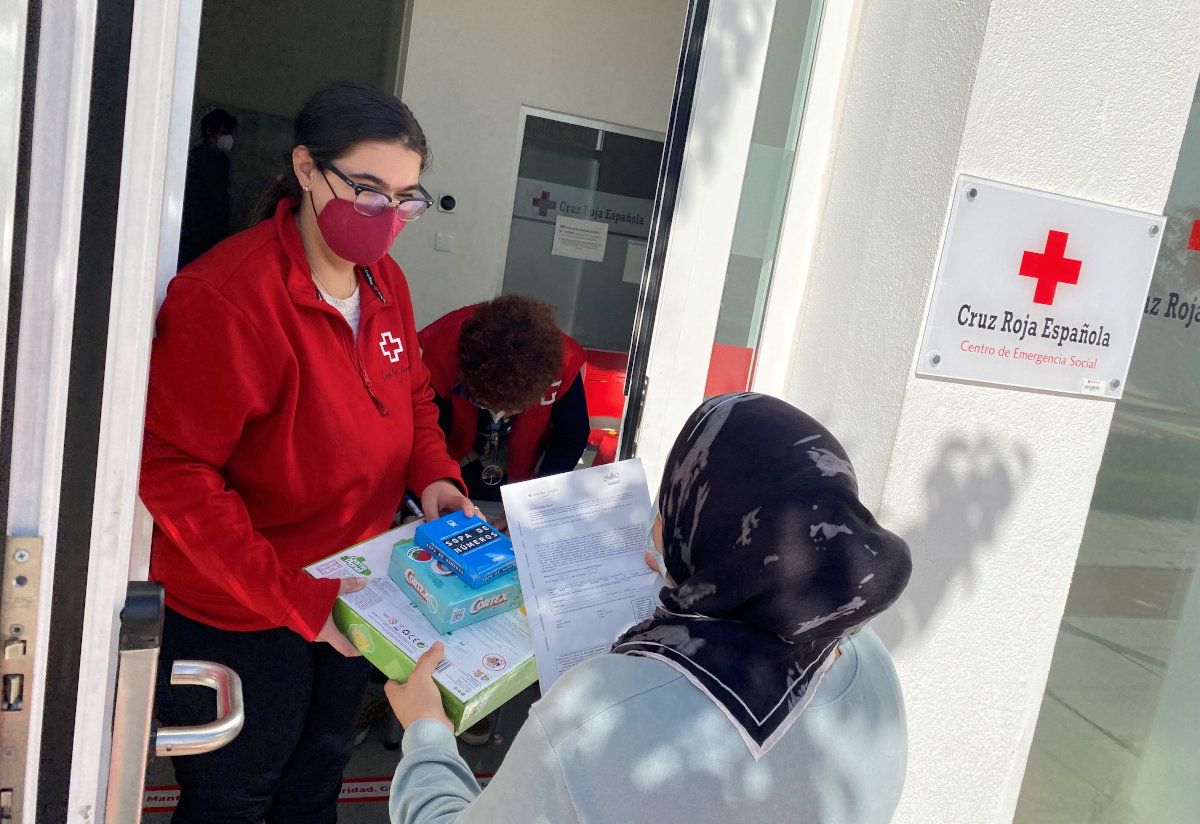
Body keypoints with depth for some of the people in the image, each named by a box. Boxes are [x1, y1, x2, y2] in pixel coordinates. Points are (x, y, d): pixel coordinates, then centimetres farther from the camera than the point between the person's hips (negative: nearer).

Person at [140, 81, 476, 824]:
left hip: (350, 598, 7)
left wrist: (433, 476, -7)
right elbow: (174, 471, -26)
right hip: (238, 622, -7)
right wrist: (288, 598, -29)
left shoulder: (386, 281, -2)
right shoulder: (226, 296, -26)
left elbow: (413, 394, 13)